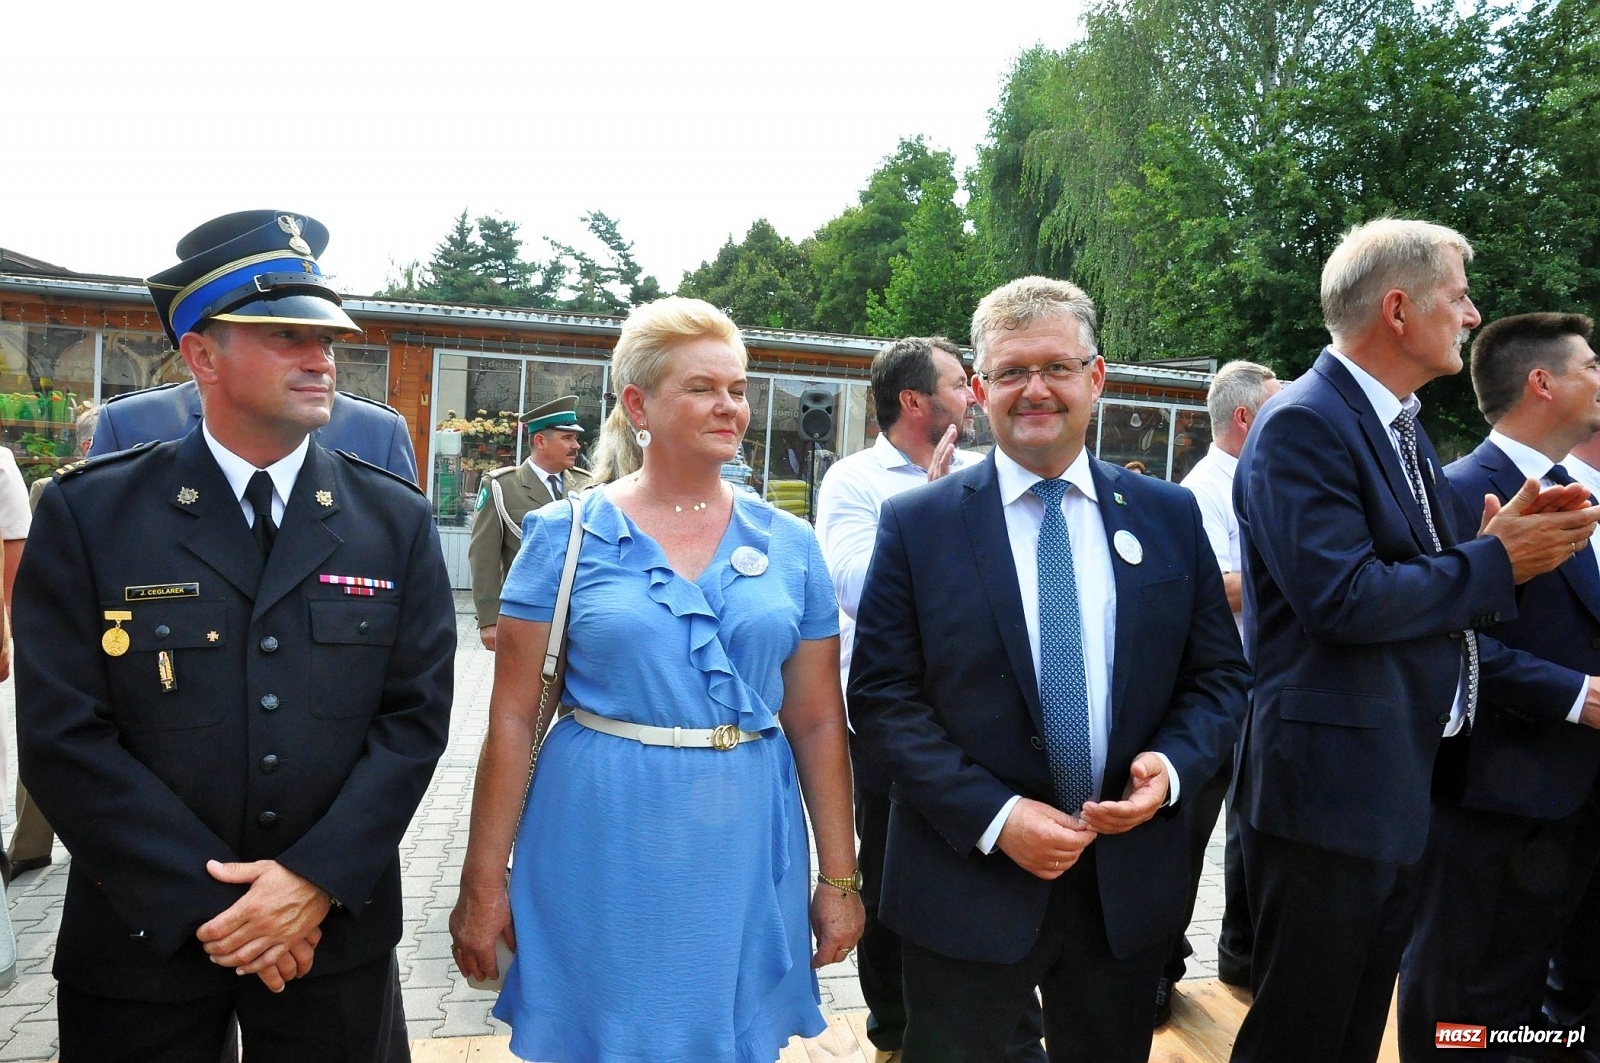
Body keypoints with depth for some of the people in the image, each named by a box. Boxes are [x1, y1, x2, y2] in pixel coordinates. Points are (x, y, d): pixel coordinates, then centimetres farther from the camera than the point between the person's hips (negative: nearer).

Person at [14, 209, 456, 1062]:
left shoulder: (396, 520, -1)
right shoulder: (86, 513, -6)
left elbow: (416, 715, -4)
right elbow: (64, 736, -10)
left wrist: (317, 879, -13)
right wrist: (206, 901, -13)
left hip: (336, 930, 1)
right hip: (143, 935, -1)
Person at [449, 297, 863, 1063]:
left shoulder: (789, 545, 2)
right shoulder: (566, 534, -4)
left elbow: (817, 722, 4)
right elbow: (512, 719, -3)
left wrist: (840, 877, 4)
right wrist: (484, 881, -3)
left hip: (744, 852, 2)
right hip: (600, 842, -2)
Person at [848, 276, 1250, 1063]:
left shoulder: (1169, 516, 3)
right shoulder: (917, 523, -5)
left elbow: (1219, 676, 7)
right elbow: (882, 697, -8)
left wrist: (1171, 766, -12)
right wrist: (994, 817, -17)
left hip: (1129, 885, 3)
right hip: (966, 885, -2)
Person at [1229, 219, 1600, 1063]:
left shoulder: (1402, 429, 13)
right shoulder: (1301, 425, -15)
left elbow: (1439, 615, 12)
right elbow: (1342, 601, -25)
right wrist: (1495, 564, -12)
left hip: (1403, 792, 9)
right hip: (1330, 791, -9)